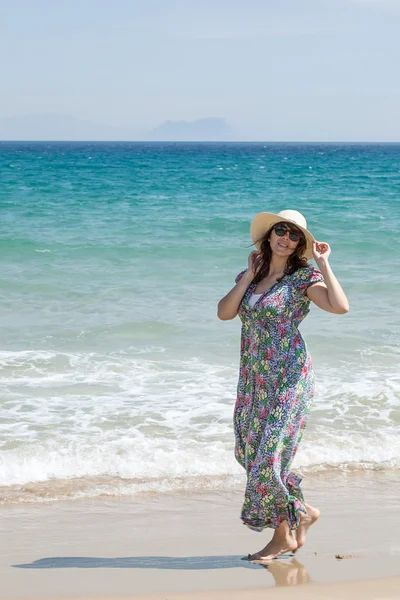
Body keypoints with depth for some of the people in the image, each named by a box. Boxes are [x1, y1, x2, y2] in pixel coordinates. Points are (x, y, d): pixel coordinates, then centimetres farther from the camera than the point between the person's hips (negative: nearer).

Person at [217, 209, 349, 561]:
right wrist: (249, 276, -3)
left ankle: (284, 535, 13)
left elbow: (340, 306, -23)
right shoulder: (250, 276, 11)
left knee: (269, 454, -7)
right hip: (254, 378, 6)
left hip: (288, 377, -6)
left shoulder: (304, 277, -6)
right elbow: (224, 312, -3)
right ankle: (301, 512, 25)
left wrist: (323, 264, -16)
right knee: (250, 453, 8)